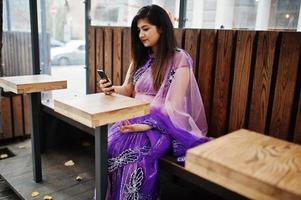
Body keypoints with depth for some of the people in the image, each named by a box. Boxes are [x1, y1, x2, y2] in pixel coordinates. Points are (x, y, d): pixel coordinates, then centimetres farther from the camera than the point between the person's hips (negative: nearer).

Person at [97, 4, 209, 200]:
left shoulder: (180, 58, -8)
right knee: (110, 143, -23)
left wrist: (146, 125, -25)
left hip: (164, 123, -5)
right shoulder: (140, 58, 13)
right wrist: (112, 89, -9)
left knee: (133, 150, -31)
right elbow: (127, 90, 14)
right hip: (136, 117, 6)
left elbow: (174, 105, -14)